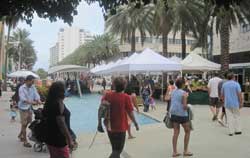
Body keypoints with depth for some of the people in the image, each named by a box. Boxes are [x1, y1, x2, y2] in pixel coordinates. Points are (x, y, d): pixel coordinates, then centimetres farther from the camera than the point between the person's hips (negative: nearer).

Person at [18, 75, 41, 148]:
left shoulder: (33, 87, 1)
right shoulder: (22, 88, -15)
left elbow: (36, 95, -7)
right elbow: (23, 99, -25)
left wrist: (38, 100, -30)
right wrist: (32, 102, -39)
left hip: (30, 107, 6)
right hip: (23, 108, -6)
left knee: (27, 122, 19)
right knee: (24, 124, -1)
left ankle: (20, 135, 42)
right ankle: (25, 141, 7)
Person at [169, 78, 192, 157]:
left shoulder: (173, 92, 7)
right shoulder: (184, 93, -13)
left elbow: (172, 103, 10)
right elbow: (185, 106, -19)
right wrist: (186, 107, 2)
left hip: (173, 113, 6)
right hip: (182, 114, -6)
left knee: (176, 132, 10)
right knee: (187, 131, 12)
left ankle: (174, 152, 11)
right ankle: (185, 151, 16)